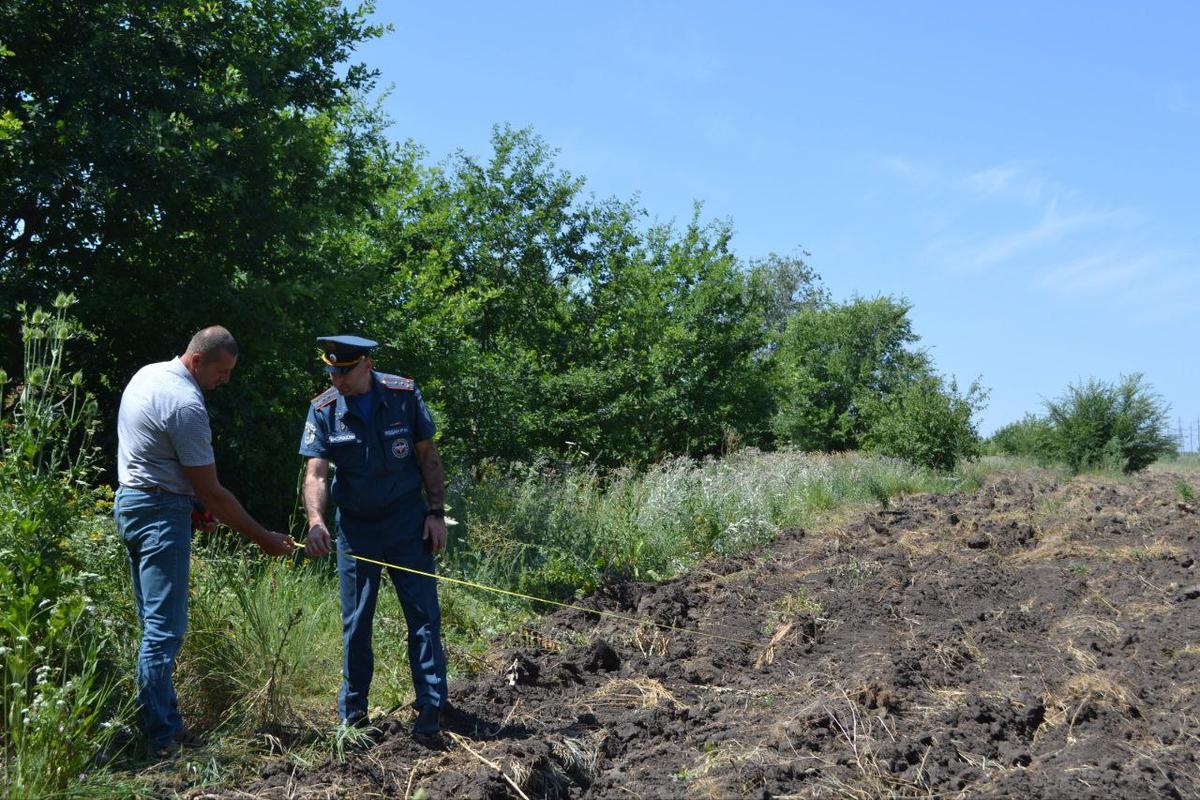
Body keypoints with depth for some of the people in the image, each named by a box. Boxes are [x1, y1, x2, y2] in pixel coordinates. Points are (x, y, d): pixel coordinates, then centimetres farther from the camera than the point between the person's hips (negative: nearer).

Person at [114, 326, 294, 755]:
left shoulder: (148, 374, 10)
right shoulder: (186, 404, -20)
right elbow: (211, 492, -17)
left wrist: (190, 500, 22)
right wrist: (263, 538, -10)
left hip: (130, 502, 10)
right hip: (161, 512, -10)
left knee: (154, 624, 12)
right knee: (165, 628, -8)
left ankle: (165, 723, 18)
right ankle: (161, 737, -5)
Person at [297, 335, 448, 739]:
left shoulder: (404, 395, -9)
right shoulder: (323, 410, -8)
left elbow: (428, 456, -1)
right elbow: (316, 473, -14)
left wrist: (436, 512, -6)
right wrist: (315, 520, -31)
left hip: (407, 522, -1)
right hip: (355, 525, 1)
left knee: (423, 615, -1)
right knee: (355, 622, 8)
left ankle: (431, 709, 7)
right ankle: (352, 714, 20)